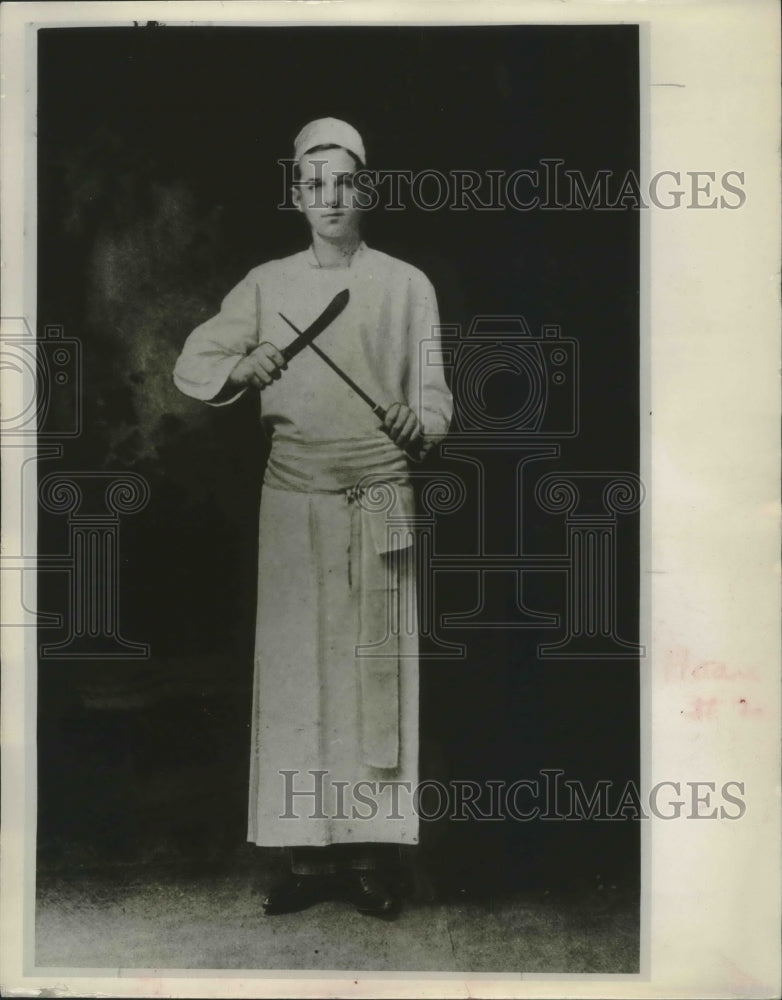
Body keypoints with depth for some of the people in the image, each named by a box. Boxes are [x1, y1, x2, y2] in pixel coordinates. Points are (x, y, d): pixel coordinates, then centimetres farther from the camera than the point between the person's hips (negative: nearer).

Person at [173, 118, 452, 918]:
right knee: (297, 668, 1)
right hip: (295, 498, 2)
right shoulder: (267, 284, 9)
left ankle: (374, 856, 7)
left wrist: (419, 427, -20)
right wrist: (242, 370, -14)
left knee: (377, 668, -1)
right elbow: (191, 365, 7)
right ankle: (310, 853, 9)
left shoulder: (406, 286, 5)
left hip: (380, 499, -1)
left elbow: (433, 397, 3)